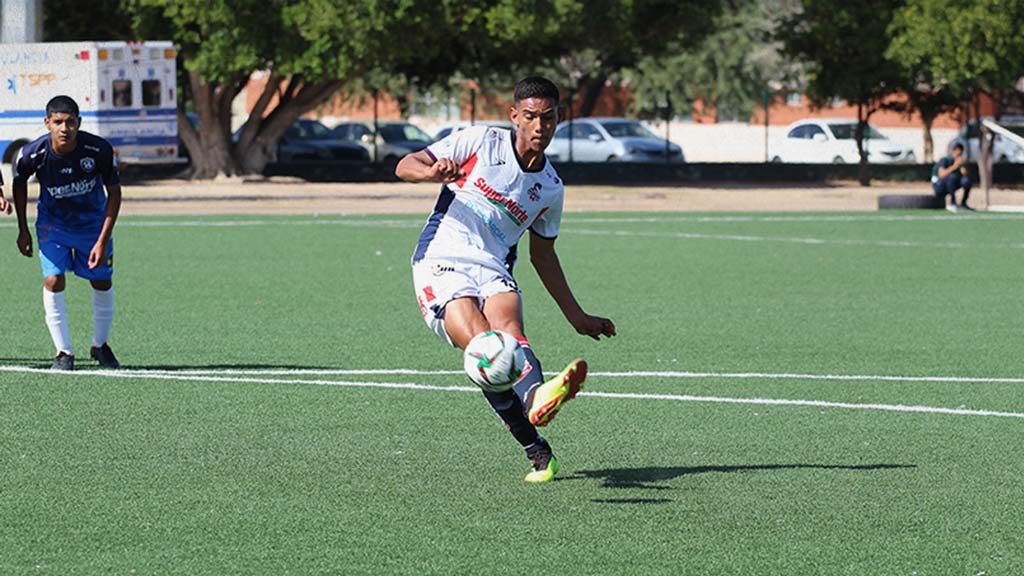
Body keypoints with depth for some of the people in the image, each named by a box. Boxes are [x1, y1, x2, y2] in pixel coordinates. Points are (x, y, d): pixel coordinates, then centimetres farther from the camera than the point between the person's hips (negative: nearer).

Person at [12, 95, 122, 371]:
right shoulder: (34, 154, -26)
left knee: (102, 283, 6)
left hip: (93, 222, 1)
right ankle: (64, 353, -3)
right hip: (53, 222, -1)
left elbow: (114, 192, -14)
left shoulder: (99, 150, -28)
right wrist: (23, 230, 1)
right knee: (53, 281, -15)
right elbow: (19, 183, -2)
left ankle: (100, 345, 29)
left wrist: (103, 241, -18)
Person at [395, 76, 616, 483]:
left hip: (493, 272, 3)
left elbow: (542, 254, 30)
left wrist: (578, 317, 31)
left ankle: (535, 400, -61)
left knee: (508, 328, -32)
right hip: (441, 264, -3)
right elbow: (404, 166, 3)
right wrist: (431, 171, -21)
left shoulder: (550, 187, 17)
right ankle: (535, 448, -44)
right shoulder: (482, 141, 5)